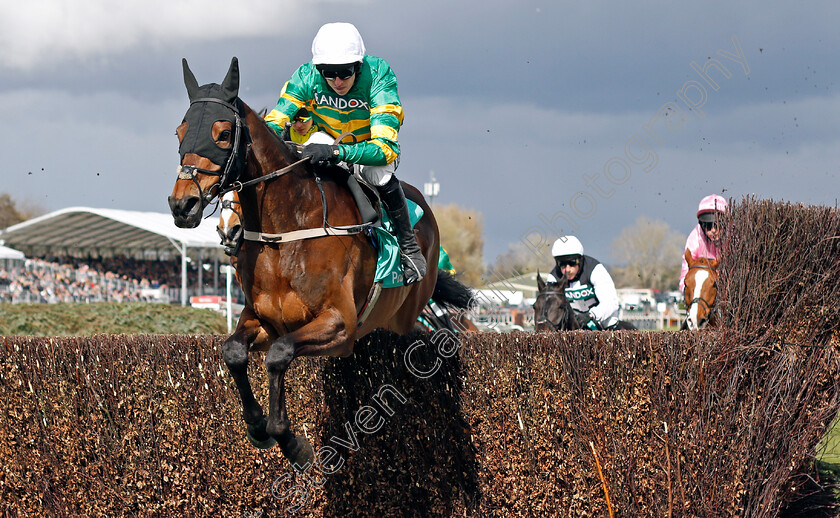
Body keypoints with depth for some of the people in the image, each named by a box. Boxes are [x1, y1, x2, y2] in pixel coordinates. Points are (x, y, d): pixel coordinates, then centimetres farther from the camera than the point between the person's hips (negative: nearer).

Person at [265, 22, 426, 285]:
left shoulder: (378, 78, -34)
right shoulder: (307, 77, -24)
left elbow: (385, 148, -43)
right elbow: (274, 123, -22)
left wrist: (337, 152, -59)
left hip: (369, 147, -3)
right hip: (326, 142, 3)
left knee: (378, 171, -38)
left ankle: (409, 246, -17)